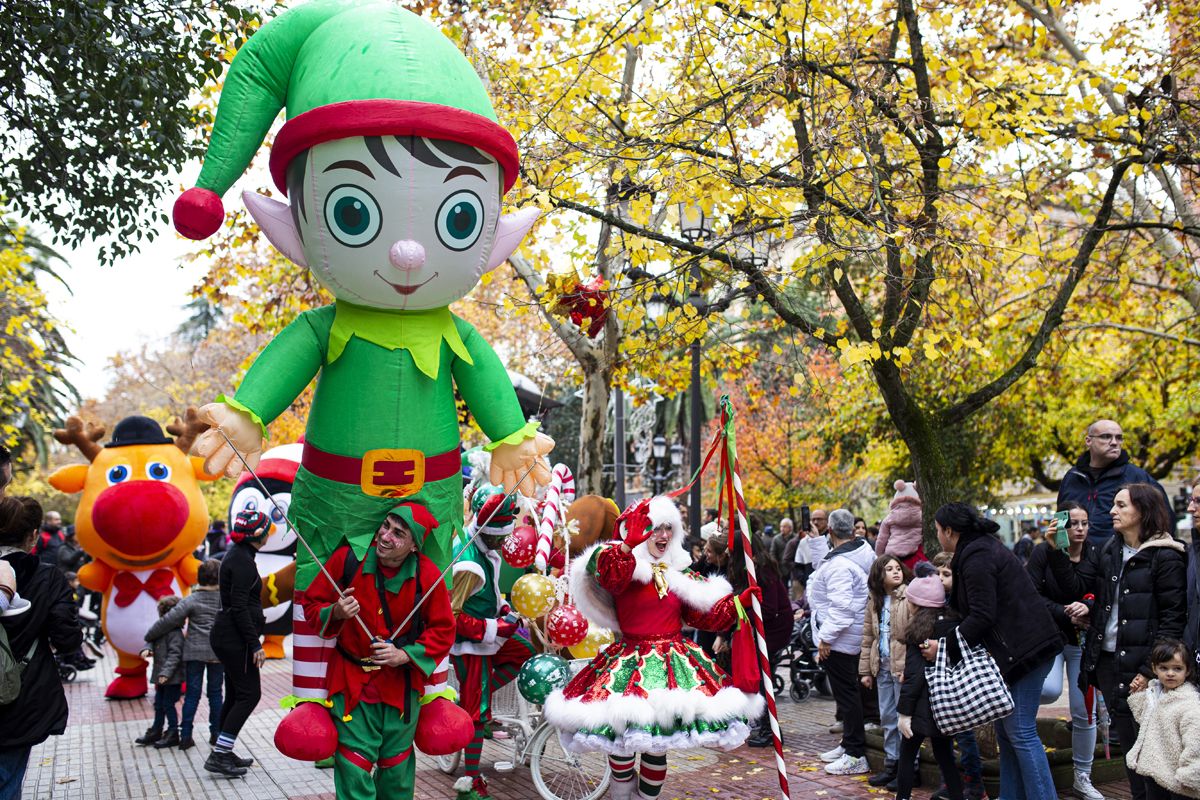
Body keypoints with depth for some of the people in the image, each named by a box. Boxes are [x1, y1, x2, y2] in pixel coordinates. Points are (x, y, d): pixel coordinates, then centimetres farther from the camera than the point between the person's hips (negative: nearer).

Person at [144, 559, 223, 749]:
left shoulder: (192, 600, -8)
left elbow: (168, 620, -11)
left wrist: (149, 637, 1)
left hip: (194, 652, -1)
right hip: (218, 652, 1)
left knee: (192, 694, 5)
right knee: (215, 693, 11)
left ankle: (185, 736, 5)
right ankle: (216, 733, 16)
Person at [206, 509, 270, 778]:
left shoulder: (237, 555, 13)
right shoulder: (242, 561, -17)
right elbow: (239, 607, -22)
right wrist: (255, 645, -21)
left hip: (226, 635, 10)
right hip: (234, 637, -10)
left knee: (235, 694, 15)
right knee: (249, 694, -5)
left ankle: (223, 752, 22)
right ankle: (219, 756, -4)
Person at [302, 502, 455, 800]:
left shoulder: (427, 575, -10)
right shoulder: (349, 558, -13)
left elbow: (443, 630, -1)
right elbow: (312, 604, -1)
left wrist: (406, 655, -14)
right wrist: (334, 613, -22)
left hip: (402, 682, 1)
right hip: (352, 680, -1)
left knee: (397, 768, 15)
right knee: (354, 769, -2)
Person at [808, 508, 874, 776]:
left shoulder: (839, 565, -24)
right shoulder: (865, 551, 5)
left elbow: (841, 606, -28)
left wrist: (826, 637, -22)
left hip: (839, 639, -10)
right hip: (857, 634, 10)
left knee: (845, 693, -3)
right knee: (847, 691, 19)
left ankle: (855, 755, 4)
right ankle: (848, 744, 31)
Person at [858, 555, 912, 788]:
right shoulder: (875, 602, 12)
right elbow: (868, 636, 15)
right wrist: (865, 669, 13)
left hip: (903, 666, -7)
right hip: (882, 666, 7)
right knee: (887, 717, 13)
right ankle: (891, 763, 23)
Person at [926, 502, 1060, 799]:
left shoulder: (976, 557, -15)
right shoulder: (983, 547, 18)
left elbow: (981, 616, -19)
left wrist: (944, 646, -14)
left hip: (1024, 650, -11)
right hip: (1012, 650, 11)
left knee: (1020, 732, -8)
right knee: (1005, 730, 13)